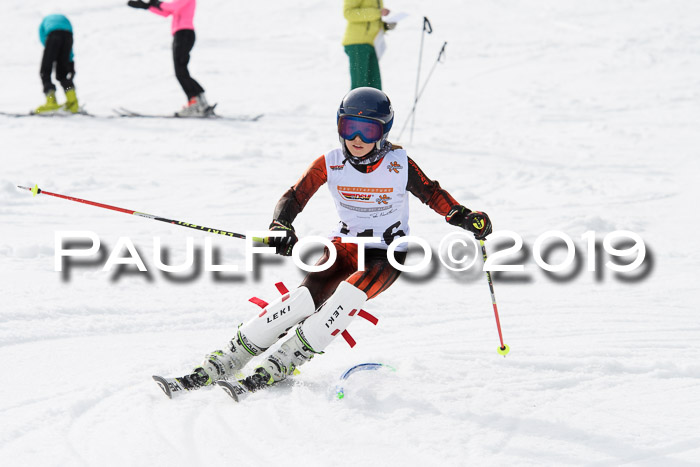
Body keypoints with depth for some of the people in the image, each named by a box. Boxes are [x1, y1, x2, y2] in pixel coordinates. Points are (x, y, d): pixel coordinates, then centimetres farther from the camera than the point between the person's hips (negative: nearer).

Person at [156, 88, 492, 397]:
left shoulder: (400, 166, -13)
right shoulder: (329, 165, -9)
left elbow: (433, 194, -2)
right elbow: (294, 197, -8)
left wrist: (465, 217, -19)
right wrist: (281, 227, -29)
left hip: (386, 257, -1)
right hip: (345, 246, 1)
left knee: (346, 297, -32)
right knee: (305, 298, -25)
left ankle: (275, 370, -28)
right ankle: (218, 366, -22)